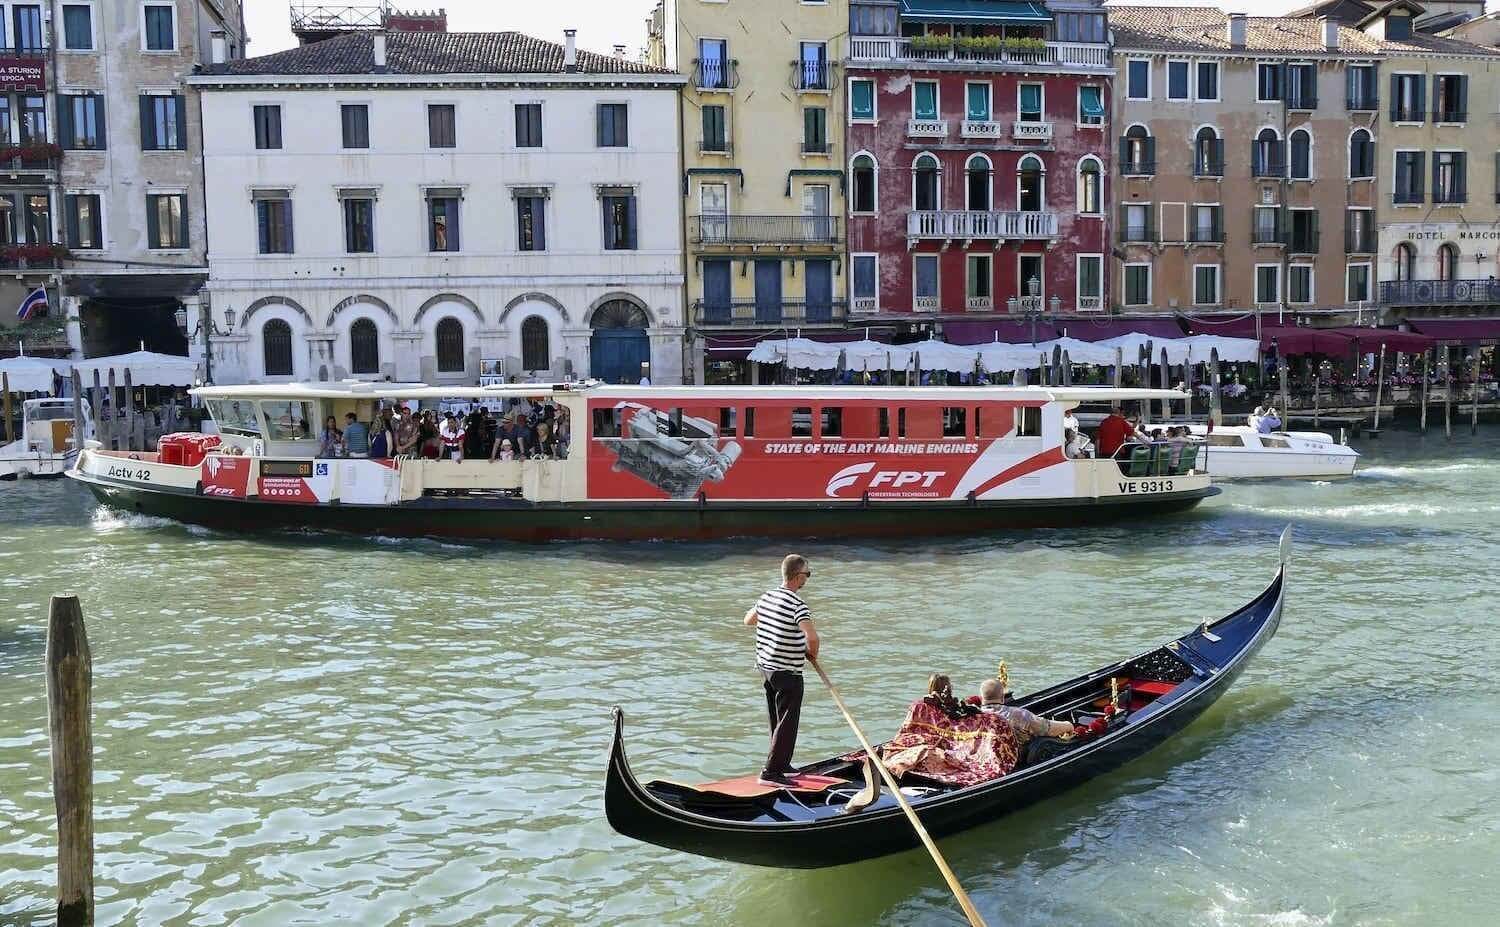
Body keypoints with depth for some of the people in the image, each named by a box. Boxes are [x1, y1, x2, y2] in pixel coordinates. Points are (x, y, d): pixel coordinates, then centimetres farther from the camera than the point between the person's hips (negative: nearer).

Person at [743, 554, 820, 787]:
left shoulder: (767, 597, 5)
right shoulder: (797, 604, -20)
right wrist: (812, 654, -11)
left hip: (765, 667, 9)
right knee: (787, 723, -1)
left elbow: (748, 620, 23)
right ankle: (771, 772, -2)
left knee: (777, 721, 20)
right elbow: (812, 637, -30)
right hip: (787, 673, -9)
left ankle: (782, 764, 31)